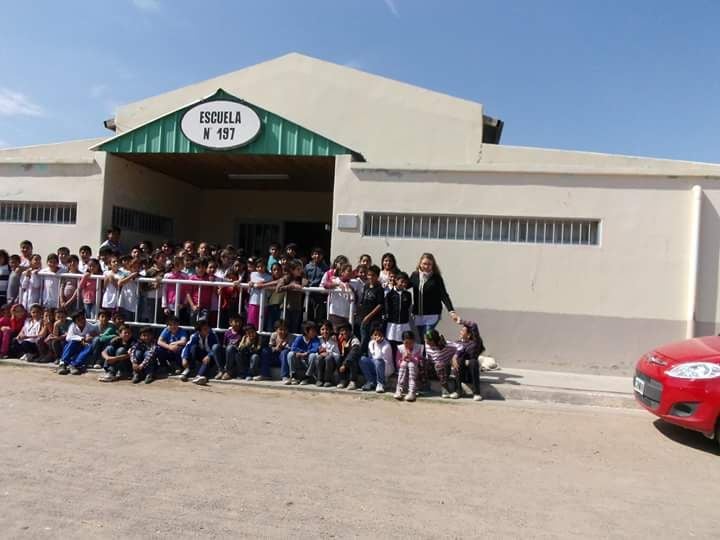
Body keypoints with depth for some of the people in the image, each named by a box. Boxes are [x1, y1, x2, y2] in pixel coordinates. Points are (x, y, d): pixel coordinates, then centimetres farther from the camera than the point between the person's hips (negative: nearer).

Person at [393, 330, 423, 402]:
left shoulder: (418, 348, -2)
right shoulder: (400, 348, -2)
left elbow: (420, 362, -9)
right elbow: (397, 364, -3)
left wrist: (411, 358, -26)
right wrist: (403, 359, -22)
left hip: (414, 368, -1)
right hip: (403, 368, 1)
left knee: (411, 364, -33)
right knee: (404, 363, -32)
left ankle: (412, 392, -42)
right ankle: (399, 390, -38)